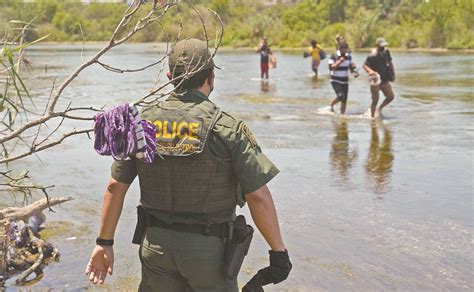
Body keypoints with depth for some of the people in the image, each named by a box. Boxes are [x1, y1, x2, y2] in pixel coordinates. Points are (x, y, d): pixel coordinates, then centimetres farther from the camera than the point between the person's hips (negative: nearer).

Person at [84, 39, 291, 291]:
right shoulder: (227, 128, -15)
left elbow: (115, 187, 1)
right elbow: (258, 197, -17)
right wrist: (278, 251, -7)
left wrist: (104, 243, 10)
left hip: (155, 244, 4)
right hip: (208, 249, -3)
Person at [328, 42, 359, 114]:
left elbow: (351, 67, 14)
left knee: (344, 100, 2)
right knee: (340, 96, -21)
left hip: (345, 81, 5)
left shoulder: (349, 57, 5)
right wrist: (339, 62, -25)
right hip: (336, 81, -5)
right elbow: (331, 68, -18)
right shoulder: (334, 56, -10)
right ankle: (332, 104, 7)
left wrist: (355, 71, -8)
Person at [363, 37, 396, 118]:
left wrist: (392, 72, 9)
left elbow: (389, 62, 17)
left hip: (385, 80, 7)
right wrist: (370, 71, -39)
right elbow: (365, 65, -20)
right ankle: (372, 117, 10)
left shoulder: (386, 51, 4)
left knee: (391, 96, 6)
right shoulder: (372, 55, -18)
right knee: (375, 100, -3)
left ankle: (380, 109, 26)